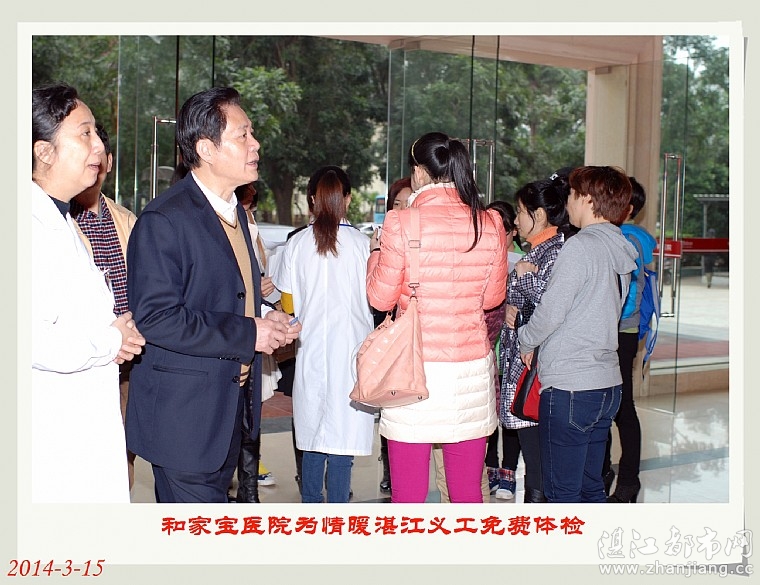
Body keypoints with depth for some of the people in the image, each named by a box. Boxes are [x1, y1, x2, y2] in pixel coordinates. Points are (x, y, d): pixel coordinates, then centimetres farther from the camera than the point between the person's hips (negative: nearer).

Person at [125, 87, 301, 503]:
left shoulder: (235, 211, 13)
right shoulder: (164, 220, -17)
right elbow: (154, 318, -24)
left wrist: (265, 322, 3)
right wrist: (247, 334, -21)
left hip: (228, 409, 9)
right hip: (184, 415, -8)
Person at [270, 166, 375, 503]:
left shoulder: (297, 243, -1)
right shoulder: (361, 243, -7)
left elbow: (287, 301, 2)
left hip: (310, 348, 3)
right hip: (351, 347, -2)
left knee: (312, 432, 14)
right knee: (344, 434, 2)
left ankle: (310, 502, 22)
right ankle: (337, 506, 5)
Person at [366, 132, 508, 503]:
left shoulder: (401, 223, -11)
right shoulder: (490, 224, 0)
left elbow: (380, 297, -3)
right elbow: (493, 297, 10)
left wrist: (376, 251, 14)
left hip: (416, 369, -3)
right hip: (472, 368, 4)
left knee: (408, 495, 5)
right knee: (467, 493, 13)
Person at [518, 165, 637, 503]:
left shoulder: (581, 246, -15)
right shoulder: (620, 251, 12)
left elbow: (550, 311, -15)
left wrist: (527, 340, 4)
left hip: (569, 387, -9)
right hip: (607, 384, 9)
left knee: (562, 493, 1)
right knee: (591, 488, 17)